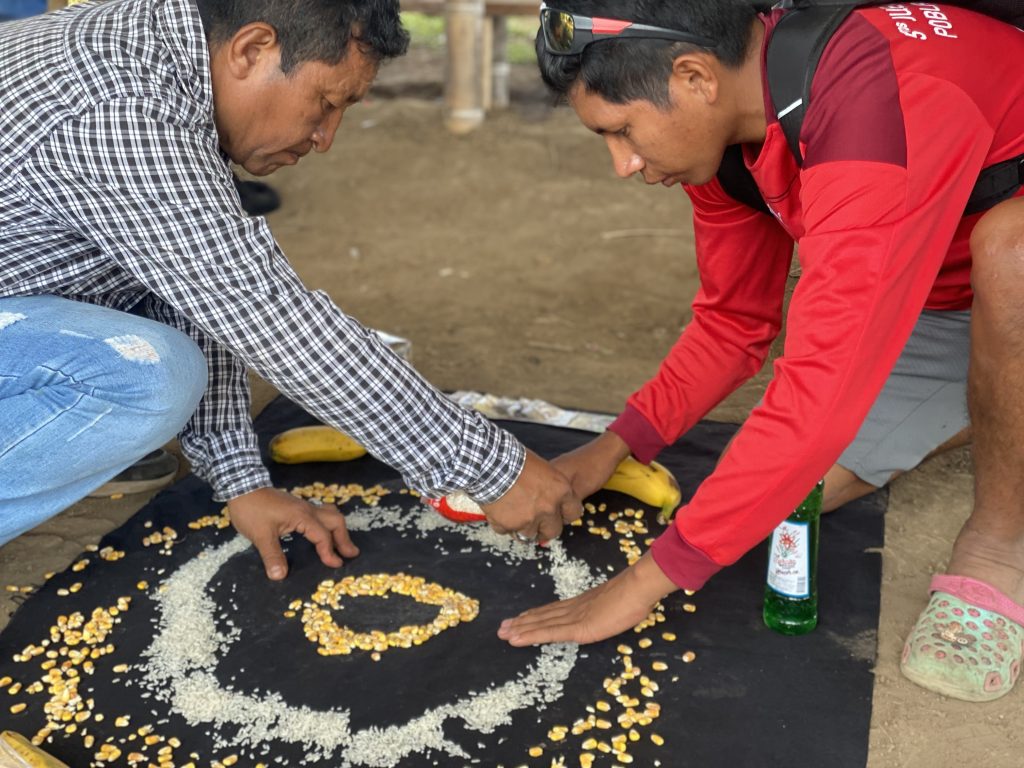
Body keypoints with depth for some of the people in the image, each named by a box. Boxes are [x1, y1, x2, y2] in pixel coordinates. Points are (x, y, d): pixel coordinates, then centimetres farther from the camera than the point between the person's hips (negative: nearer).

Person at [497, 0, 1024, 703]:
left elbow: (820, 393, -41)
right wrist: (610, 450, -9)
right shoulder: (721, 119, -12)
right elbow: (733, 323, 0)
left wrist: (649, 580, -35)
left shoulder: (874, 104, -39)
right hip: (938, 299, 7)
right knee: (798, 484, -5)